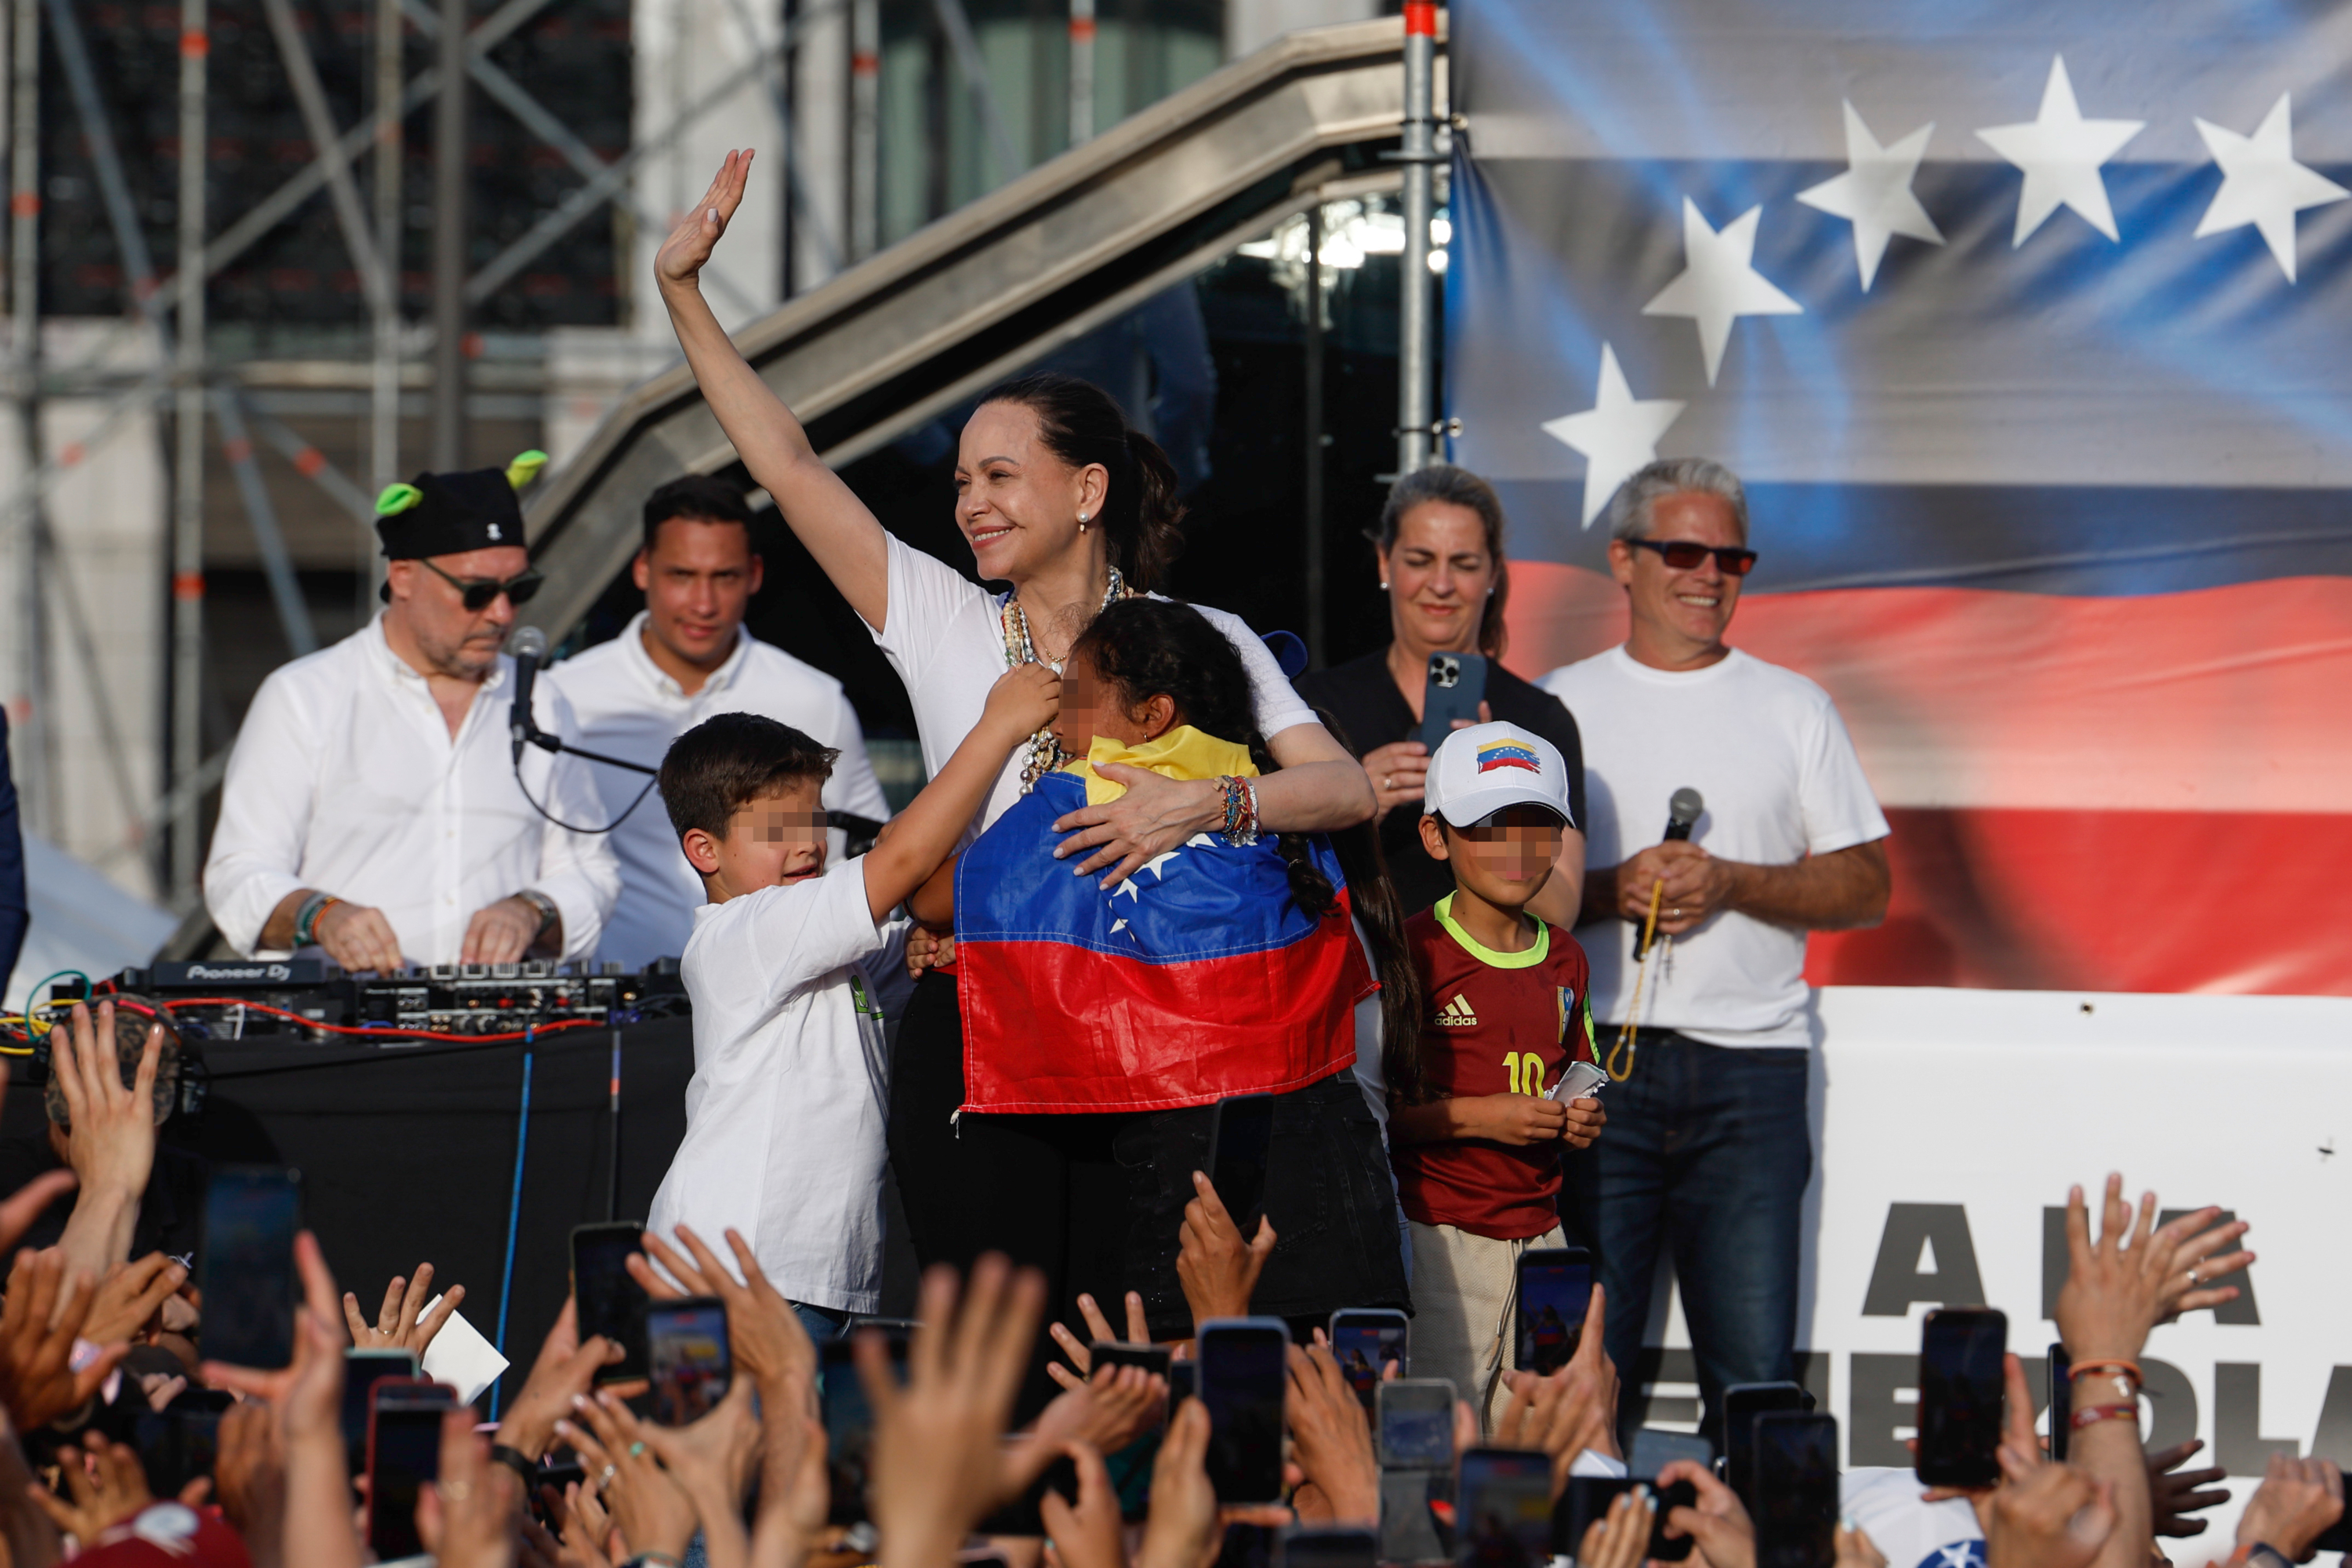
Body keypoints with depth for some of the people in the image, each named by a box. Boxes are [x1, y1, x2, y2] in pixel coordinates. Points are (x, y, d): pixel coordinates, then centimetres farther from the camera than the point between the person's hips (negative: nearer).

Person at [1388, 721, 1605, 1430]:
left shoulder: (1564, 959, 13)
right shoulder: (1413, 952, -8)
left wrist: (1581, 1121, 5)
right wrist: (1476, 1116, -18)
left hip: (1542, 1232, 6)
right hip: (1441, 1233, -6)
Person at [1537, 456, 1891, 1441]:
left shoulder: (1792, 710, 14)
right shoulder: (1559, 707, 11)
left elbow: (1865, 888, 10)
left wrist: (1730, 884, -6)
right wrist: (1608, 891, -10)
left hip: (1748, 1061, 1)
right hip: (1593, 1057, -1)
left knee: (1755, 1374, -6)